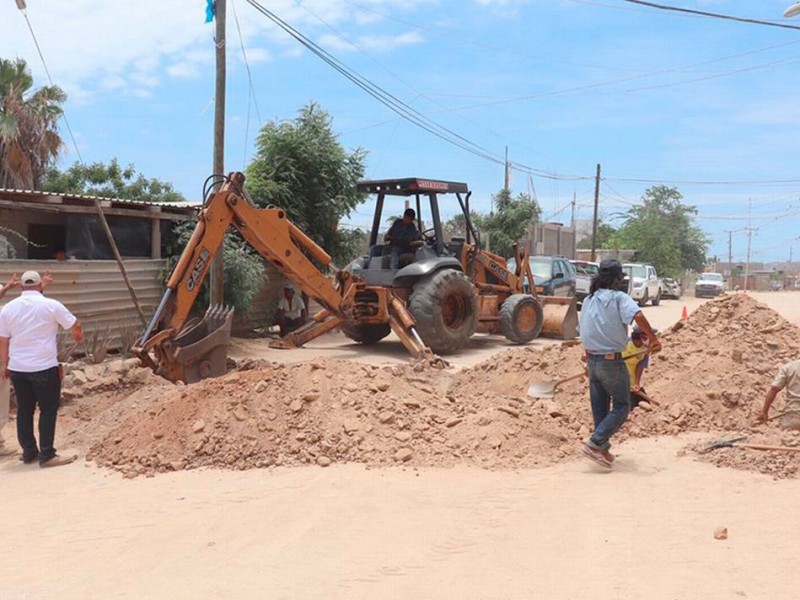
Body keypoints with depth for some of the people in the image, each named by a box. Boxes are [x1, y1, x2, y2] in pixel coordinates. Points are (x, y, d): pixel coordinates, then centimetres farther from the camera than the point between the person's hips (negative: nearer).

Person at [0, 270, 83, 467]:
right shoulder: (51, 305, -8)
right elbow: (76, 326, 4)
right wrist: (78, 335, 27)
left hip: (17, 368, 5)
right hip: (44, 367, -5)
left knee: (24, 410, 13)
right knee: (48, 410, 2)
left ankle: (29, 452, 21)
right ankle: (46, 455, 2)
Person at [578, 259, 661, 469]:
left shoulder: (588, 300, 11)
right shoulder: (618, 297, -9)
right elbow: (637, 315, -28)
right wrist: (653, 338, -17)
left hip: (592, 361, 7)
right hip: (612, 362, -7)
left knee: (599, 408, 15)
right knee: (621, 407, 3)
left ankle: (602, 449, 22)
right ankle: (594, 444, -6)